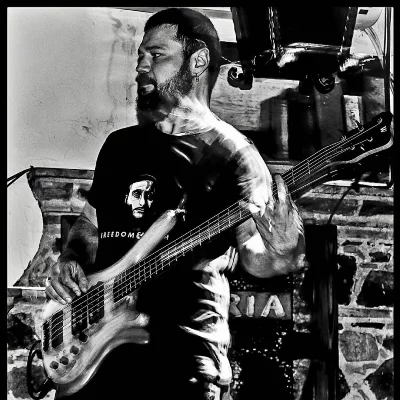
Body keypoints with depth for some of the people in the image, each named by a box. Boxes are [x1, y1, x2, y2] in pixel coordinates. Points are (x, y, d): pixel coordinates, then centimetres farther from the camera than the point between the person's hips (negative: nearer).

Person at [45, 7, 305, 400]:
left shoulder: (230, 152, 0)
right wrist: (69, 261, 5)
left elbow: (255, 258, -7)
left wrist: (279, 247, -29)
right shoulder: (119, 144, 16)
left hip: (181, 356, -5)